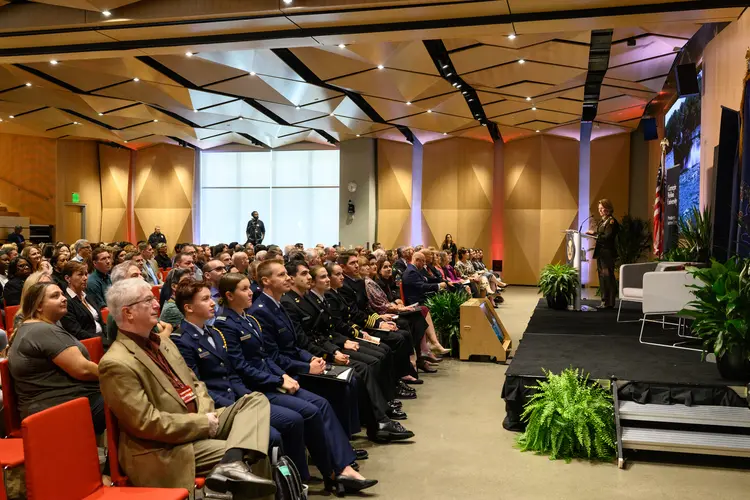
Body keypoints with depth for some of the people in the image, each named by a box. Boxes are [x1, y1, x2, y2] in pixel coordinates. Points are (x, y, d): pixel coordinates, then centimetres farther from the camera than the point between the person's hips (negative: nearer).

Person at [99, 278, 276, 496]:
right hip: (169, 448, -10)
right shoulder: (116, 364, -18)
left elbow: (194, 383, 17)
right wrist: (204, 423, -16)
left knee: (256, 401, -11)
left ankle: (232, 463, -31)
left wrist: (206, 412, -5)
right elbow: (147, 423, -21)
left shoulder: (161, 342, 13)